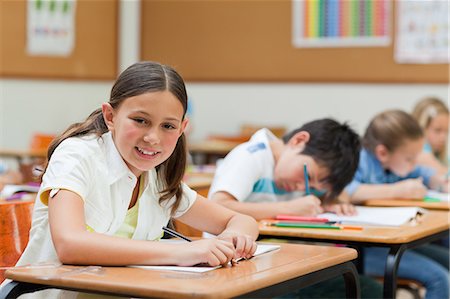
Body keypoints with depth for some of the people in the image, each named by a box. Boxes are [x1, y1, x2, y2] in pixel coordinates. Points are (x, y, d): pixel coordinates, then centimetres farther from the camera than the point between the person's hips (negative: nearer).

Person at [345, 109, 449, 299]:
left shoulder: (396, 164, 10)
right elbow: (342, 190, -37)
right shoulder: (358, 161, -16)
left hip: (391, 243, 9)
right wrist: (396, 190, -29)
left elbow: (422, 173, 29)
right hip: (360, 249, -9)